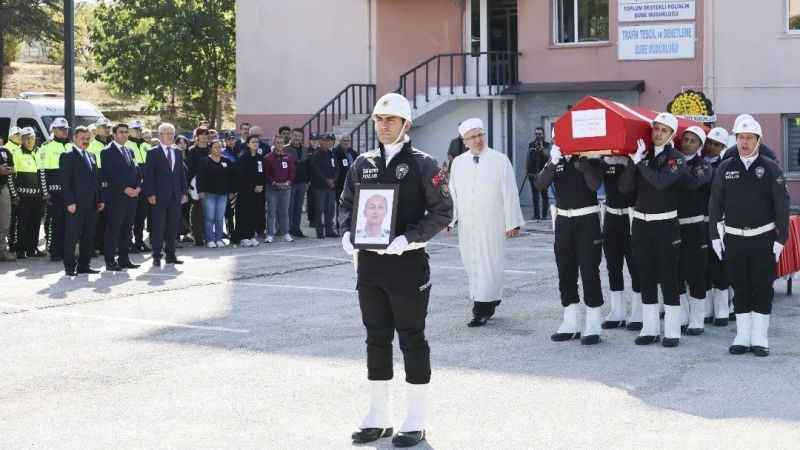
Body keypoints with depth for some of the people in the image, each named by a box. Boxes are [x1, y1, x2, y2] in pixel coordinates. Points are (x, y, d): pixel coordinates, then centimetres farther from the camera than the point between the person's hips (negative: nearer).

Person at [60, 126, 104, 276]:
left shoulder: (91, 156, 18)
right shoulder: (67, 156, -4)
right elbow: (65, 181, -9)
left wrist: (99, 200, 12)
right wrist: (70, 202, -16)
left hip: (91, 204, 7)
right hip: (76, 204, -7)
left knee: (88, 236, 8)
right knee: (72, 236, -3)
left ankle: (83, 265, 15)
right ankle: (70, 266, 2)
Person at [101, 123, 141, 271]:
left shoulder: (129, 152, 19)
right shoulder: (107, 152, -4)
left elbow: (136, 172, 16)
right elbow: (110, 174, -13)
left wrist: (138, 187, -2)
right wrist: (124, 189, -17)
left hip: (132, 196, 7)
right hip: (116, 197, -7)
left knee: (126, 230, 10)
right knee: (113, 229, -5)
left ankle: (123, 259, 15)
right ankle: (110, 261, -3)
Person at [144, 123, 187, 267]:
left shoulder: (178, 153, 14)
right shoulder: (153, 153, -2)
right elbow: (148, 175, -6)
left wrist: (183, 192, 8)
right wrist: (150, 194, -13)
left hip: (175, 196, 5)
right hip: (159, 196, -5)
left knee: (173, 226, 7)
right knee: (158, 226, -2)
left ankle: (170, 255, 14)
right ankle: (156, 256, 2)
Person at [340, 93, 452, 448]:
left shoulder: (422, 164, -4)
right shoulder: (362, 164, 9)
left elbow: (442, 211, -6)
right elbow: (347, 203, 18)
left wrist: (409, 238, -18)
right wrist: (348, 233, -1)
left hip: (407, 262, -5)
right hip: (369, 262, 5)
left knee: (412, 339, 2)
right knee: (376, 338, 12)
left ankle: (415, 421, 11)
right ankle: (378, 417, 22)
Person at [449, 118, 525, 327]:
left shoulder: (500, 160, -1)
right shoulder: (458, 163, 9)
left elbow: (510, 194, -2)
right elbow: (453, 193, 11)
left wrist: (513, 222, -5)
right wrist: (449, 219, 6)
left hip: (492, 224, -4)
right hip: (467, 224, 4)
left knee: (489, 264, -5)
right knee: (471, 265, 8)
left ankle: (482, 309, -1)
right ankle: (490, 301, 21)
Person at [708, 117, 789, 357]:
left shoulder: (770, 168, 0)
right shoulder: (724, 169, 5)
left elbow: (782, 206, -2)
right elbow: (715, 205, 8)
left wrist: (781, 238, -7)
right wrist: (715, 236, 2)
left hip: (764, 238, -2)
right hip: (734, 239, 2)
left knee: (763, 289, 2)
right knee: (740, 289, 7)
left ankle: (759, 339, 9)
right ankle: (742, 337, 14)